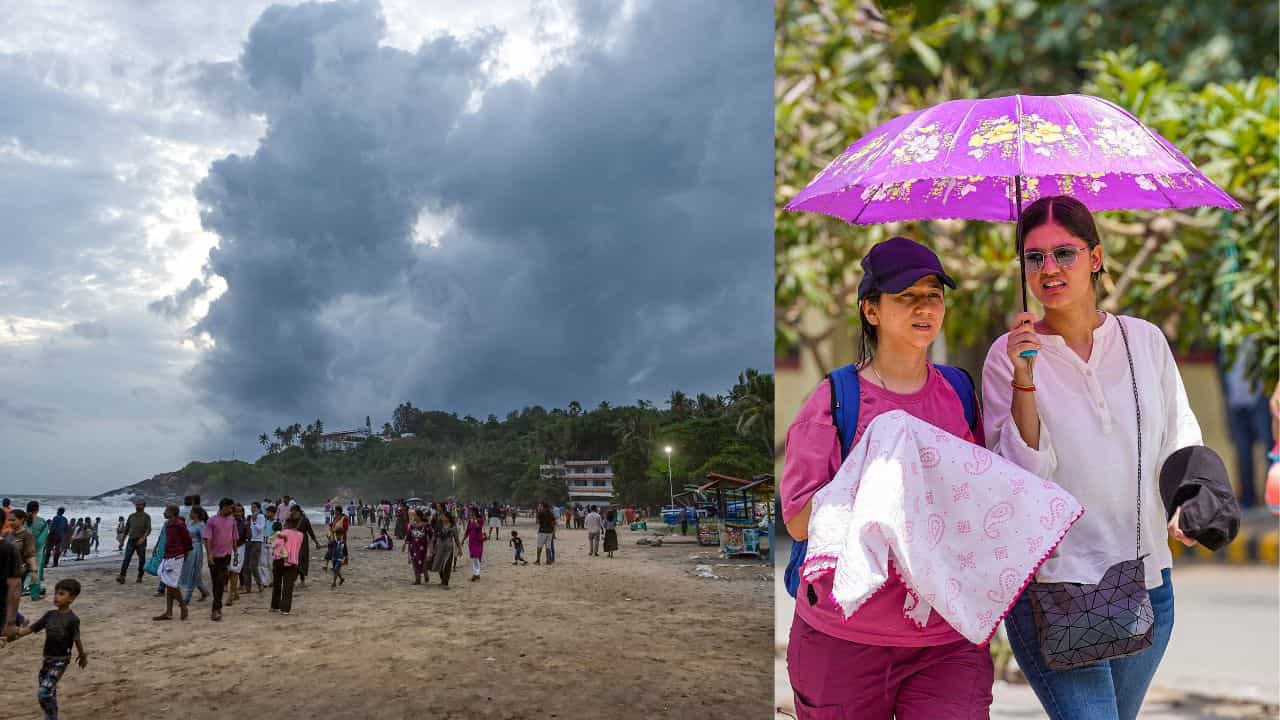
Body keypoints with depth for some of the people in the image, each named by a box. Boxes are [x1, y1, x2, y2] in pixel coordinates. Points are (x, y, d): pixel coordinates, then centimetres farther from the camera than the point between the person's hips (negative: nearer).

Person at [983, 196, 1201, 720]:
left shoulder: (1146, 341, 4)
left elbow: (1182, 442, 13)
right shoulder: (1010, 355, -5)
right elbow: (1020, 475, -12)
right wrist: (1024, 381, -21)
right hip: (1052, 585, -4)